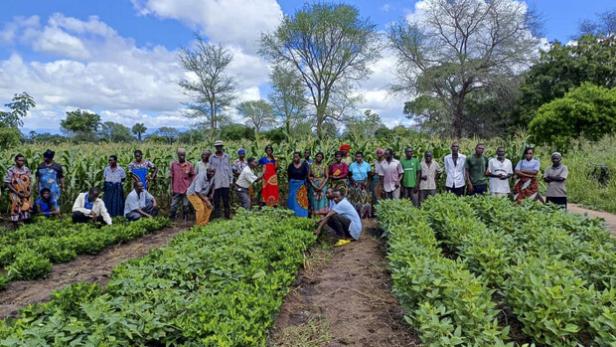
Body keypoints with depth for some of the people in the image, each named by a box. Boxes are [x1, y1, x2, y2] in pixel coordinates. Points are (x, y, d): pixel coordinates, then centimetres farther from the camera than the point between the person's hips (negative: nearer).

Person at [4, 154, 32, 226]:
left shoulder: (27, 170, 3)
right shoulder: (11, 171, -11)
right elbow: (7, 183, -10)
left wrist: (30, 191, -4)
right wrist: (17, 193, -15)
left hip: (26, 195, 4)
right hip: (15, 195, -4)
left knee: (27, 209, 10)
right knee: (16, 210, -2)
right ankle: (15, 227, 8)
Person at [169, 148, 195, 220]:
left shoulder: (189, 165, -1)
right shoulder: (173, 164, 1)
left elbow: (192, 177, 5)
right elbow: (171, 177, 6)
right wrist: (171, 189, 4)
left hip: (186, 190, 0)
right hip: (176, 190, 0)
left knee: (186, 206, 6)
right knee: (174, 206, 2)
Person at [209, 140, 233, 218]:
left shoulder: (227, 156, 6)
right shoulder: (212, 157, 2)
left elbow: (229, 169, 9)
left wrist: (230, 181, 7)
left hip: (225, 182, 1)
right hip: (216, 183, -1)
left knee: (226, 199, 4)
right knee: (216, 200, 3)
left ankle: (227, 214, 13)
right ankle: (217, 215, 11)